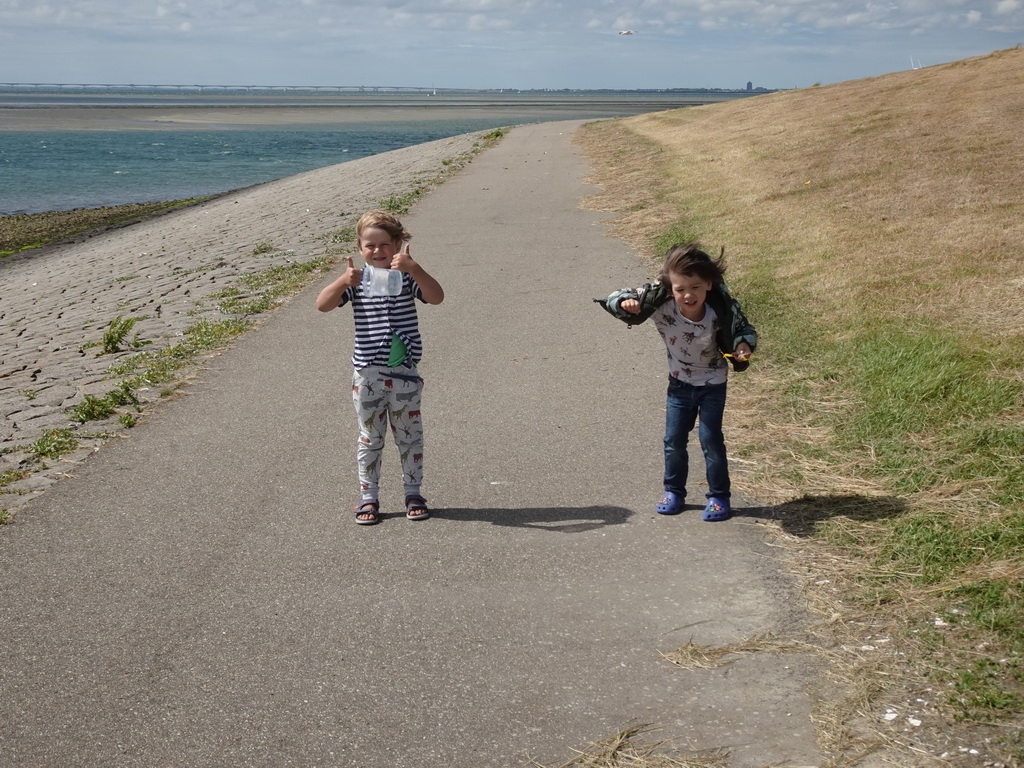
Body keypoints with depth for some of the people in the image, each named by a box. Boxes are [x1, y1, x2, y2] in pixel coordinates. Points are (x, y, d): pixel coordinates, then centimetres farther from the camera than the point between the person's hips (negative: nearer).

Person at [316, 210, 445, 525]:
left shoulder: (406, 277, -3)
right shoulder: (357, 281, 0)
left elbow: (437, 297, -19)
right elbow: (322, 305, -9)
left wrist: (413, 268, -32)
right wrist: (343, 281, -26)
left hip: (404, 372, -1)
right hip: (367, 372, 1)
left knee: (409, 435, 10)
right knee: (370, 437, 9)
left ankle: (413, 493, 22)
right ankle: (368, 496, 19)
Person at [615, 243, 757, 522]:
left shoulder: (721, 307, -26)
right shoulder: (661, 305, -26)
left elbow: (744, 328, -8)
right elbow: (621, 299, -23)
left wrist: (743, 345, -30)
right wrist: (628, 303, -47)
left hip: (712, 383, -2)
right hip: (679, 383, 2)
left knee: (710, 438, -2)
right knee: (674, 440, 8)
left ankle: (719, 496, 14)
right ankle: (674, 491, 28)